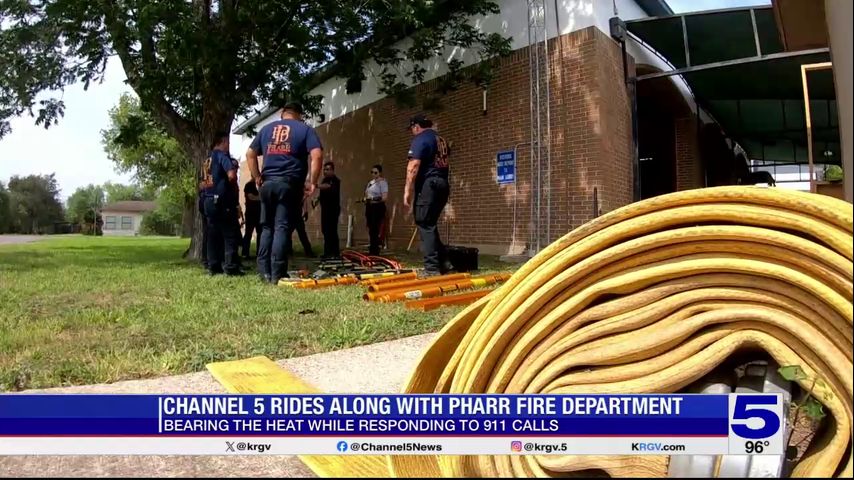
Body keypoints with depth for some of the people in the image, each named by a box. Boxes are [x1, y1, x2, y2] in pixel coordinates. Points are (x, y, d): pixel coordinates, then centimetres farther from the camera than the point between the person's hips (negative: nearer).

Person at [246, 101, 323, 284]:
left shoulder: (266, 129, 19)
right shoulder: (305, 129, 7)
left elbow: (250, 154, 18)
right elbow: (317, 155, -8)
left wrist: (257, 178, 17)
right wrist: (312, 182, -6)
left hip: (267, 183, 4)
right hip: (290, 184, -4)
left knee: (267, 227, 12)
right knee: (282, 228, -5)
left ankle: (264, 270, 11)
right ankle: (277, 274, -6)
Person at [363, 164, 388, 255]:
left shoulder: (382, 182, -7)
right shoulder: (370, 182, 18)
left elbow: (385, 197, -16)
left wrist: (374, 198, -23)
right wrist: (365, 199, 6)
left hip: (378, 207, -8)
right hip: (369, 207, 8)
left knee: (375, 229, -11)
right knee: (371, 229, 8)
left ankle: (375, 250, -7)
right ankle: (372, 249, 15)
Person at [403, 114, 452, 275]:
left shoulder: (420, 139, -6)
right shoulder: (441, 139, 20)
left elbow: (413, 167, -16)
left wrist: (407, 191, -16)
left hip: (428, 185, -8)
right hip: (443, 184, 9)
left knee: (425, 226, -6)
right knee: (431, 225, 16)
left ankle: (432, 268, -9)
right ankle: (443, 262, 14)